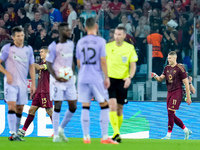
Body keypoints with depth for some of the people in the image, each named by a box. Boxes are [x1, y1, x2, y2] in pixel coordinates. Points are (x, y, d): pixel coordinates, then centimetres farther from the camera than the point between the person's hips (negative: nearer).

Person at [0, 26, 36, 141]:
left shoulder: (28, 49, 9)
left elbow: (31, 67, 12)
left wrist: (33, 84, 7)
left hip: (23, 84, 4)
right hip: (11, 83, -4)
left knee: (20, 109, 5)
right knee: (12, 106, -15)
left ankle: (15, 133, 14)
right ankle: (13, 133, -18)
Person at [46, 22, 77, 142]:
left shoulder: (71, 44, 9)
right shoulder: (54, 46, -11)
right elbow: (49, 64, -11)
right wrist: (56, 77, -22)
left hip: (69, 79, 6)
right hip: (57, 80, -6)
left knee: (73, 106, 4)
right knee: (57, 106, -5)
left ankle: (61, 129, 22)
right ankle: (56, 135, 1)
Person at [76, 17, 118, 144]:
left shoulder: (80, 42, 9)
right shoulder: (100, 41, -5)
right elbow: (103, 61, -8)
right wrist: (106, 77, -2)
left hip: (83, 78, 4)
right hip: (96, 78, -4)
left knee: (85, 107, 5)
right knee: (104, 105, 3)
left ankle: (86, 137, 4)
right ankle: (104, 137, -1)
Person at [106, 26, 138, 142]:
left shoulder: (130, 48, 1)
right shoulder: (108, 47, 1)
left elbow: (133, 65, 1)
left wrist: (129, 77, -16)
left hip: (122, 81, 1)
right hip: (110, 79, -1)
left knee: (119, 108, 7)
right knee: (112, 106, -16)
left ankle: (116, 134, 22)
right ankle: (116, 133, -22)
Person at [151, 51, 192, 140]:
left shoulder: (180, 68, -8)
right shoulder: (167, 68, 13)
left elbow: (186, 83, -8)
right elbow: (160, 79, 12)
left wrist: (188, 97, -10)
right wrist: (156, 76, -12)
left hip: (177, 92, -8)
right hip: (169, 93, 8)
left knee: (170, 113, -13)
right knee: (172, 116, 8)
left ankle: (169, 135, -8)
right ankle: (186, 130, 22)